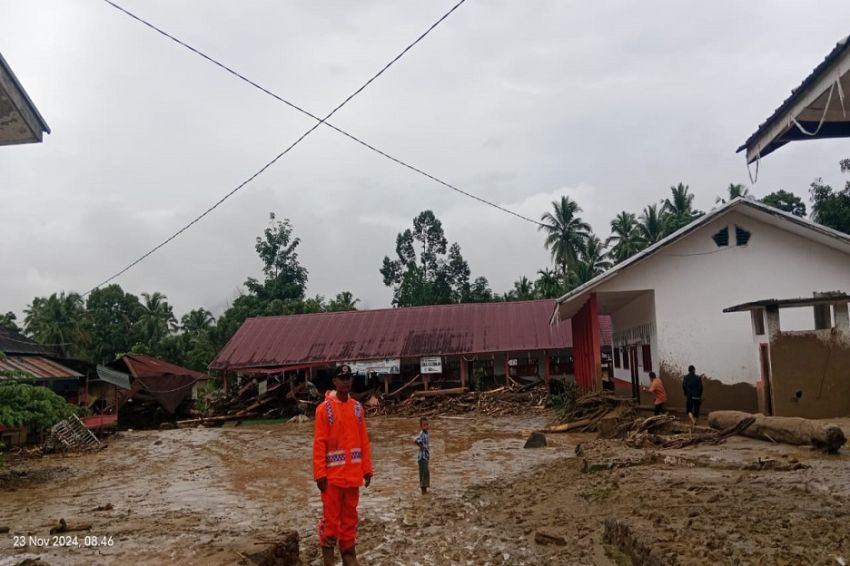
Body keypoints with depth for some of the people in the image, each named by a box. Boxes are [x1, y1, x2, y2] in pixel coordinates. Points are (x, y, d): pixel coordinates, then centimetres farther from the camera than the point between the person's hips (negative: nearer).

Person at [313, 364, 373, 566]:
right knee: (331, 516, 1)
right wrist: (319, 473, -14)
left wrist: (367, 468, 6)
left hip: (353, 474, 4)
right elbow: (319, 443, -10)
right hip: (333, 474, -4)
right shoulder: (324, 408, -7)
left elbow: (364, 441, 9)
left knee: (350, 515, 13)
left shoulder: (357, 407, 7)